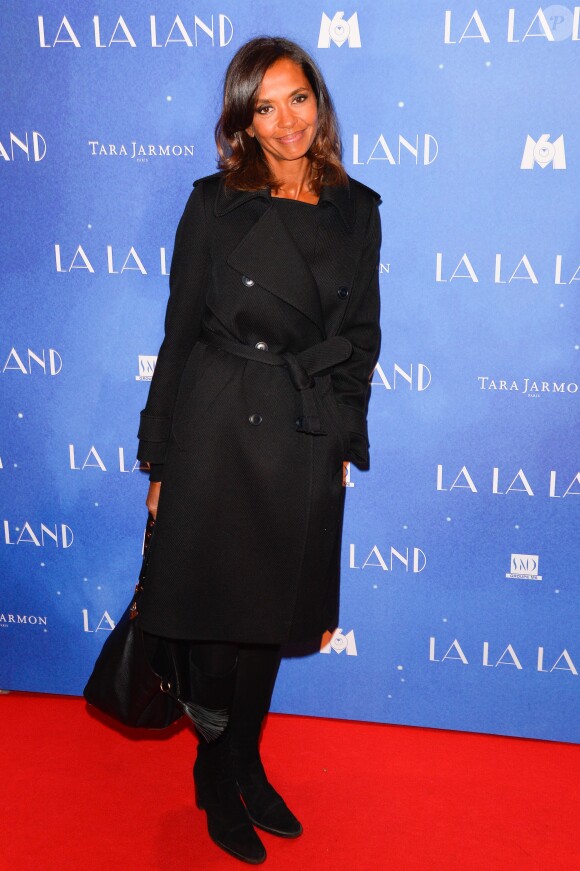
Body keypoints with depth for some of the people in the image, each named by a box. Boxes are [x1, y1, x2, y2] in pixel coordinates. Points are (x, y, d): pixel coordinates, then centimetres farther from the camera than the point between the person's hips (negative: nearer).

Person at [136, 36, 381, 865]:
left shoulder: (356, 210, 6)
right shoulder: (215, 204, -3)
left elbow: (363, 335, 11)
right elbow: (181, 332, -2)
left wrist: (346, 440, 9)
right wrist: (159, 459, -3)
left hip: (306, 443, 3)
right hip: (218, 432, -3)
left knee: (273, 613, 15)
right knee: (217, 613, 7)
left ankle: (247, 765, 37)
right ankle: (216, 783, 29)